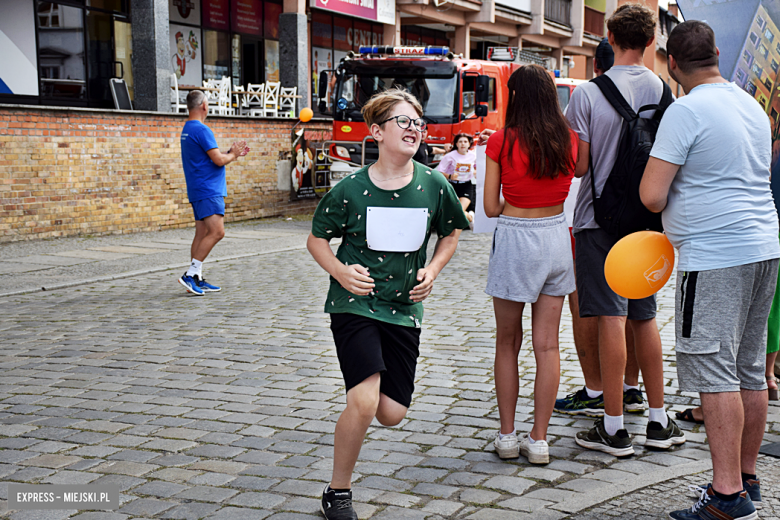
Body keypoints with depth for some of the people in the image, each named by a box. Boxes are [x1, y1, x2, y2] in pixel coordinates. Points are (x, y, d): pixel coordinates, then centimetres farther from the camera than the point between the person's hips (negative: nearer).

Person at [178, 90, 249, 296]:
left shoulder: (187, 129, 19)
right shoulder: (201, 130, -14)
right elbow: (218, 160, -18)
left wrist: (231, 153, 20)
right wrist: (232, 155, 2)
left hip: (198, 191, 11)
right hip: (208, 191, -10)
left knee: (202, 234, 9)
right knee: (216, 232, -16)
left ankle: (197, 279, 10)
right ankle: (191, 274, -18)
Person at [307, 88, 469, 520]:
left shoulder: (434, 186, -4)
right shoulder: (351, 189, -10)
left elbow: (451, 232, 15)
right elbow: (316, 239, 3)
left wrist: (433, 269, -1)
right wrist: (341, 272, -14)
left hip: (404, 308, 3)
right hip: (354, 304, -3)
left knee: (392, 414, 1)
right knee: (364, 402, -19)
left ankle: (372, 378, 38)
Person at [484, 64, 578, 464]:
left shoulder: (501, 142, -9)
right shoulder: (569, 140, 0)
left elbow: (492, 207, -6)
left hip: (515, 240, -3)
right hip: (556, 237, 3)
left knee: (508, 343, 11)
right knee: (547, 345, 7)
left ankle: (506, 436, 16)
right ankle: (539, 440, 12)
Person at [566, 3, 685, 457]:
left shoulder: (588, 94, -11)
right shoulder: (665, 92, 2)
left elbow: (579, 165, -11)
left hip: (601, 219, -4)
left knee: (611, 318, -3)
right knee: (645, 318, 14)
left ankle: (614, 428, 2)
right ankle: (659, 421, 21)